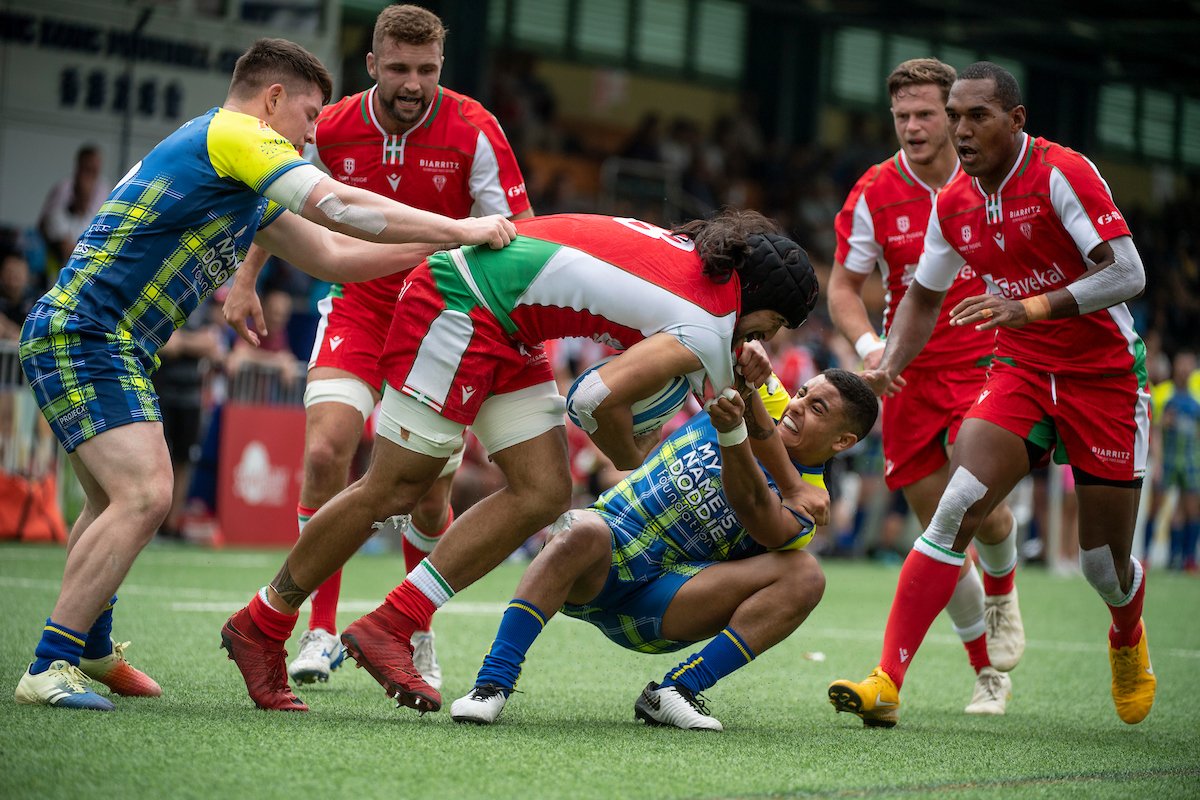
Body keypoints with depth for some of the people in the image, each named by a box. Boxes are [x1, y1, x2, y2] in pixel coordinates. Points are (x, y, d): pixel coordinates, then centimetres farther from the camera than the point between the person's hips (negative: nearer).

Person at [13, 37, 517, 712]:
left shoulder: (249, 188, 21)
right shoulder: (234, 135, -10)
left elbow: (330, 255, 25)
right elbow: (341, 207, -19)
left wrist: (441, 246, 20)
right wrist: (459, 229, -12)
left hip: (95, 342, 11)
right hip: (81, 334, -11)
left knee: (119, 499, 24)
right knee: (144, 496, -20)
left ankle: (91, 651, 39)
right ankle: (50, 668, -17)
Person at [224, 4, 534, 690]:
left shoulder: (473, 131, -14)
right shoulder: (331, 129, -7)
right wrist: (245, 281, 9)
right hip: (357, 306, 1)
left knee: (432, 492, -2)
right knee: (325, 452, -18)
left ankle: (416, 635, 22)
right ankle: (322, 633, -6)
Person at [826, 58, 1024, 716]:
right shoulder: (874, 195, -4)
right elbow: (842, 287, 3)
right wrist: (869, 345, -15)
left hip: (984, 362, -1)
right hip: (909, 374, 1)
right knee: (938, 530, 0)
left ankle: (1002, 591, 16)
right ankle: (988, 670, 16)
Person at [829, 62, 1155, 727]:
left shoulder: (1062, 173, -17)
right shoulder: (952, 205, 2)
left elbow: (1128, 273, -24)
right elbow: (922, 297, 16)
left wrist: (1032, 307, -34)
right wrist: (889, 364, -2)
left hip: (1105, 377, -4)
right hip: (1020, 371, 4)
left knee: (1104, 564, 4)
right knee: (956, 510, -18)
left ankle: (1128, 642, 41)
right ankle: (888, 683, -22)